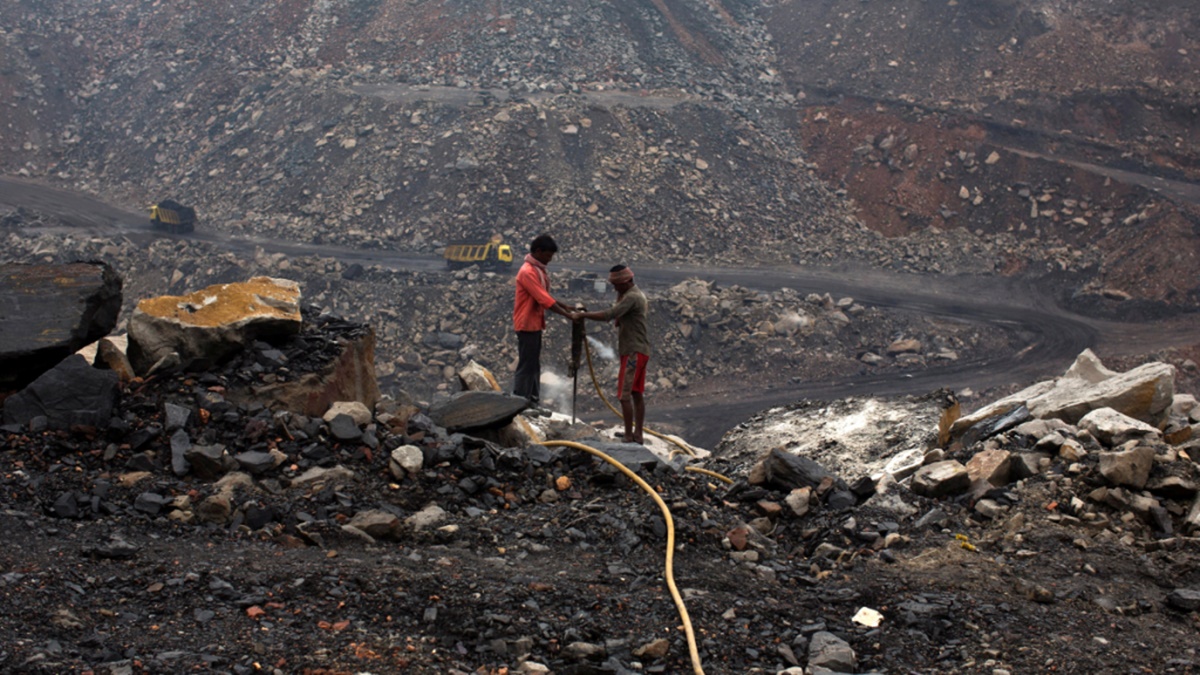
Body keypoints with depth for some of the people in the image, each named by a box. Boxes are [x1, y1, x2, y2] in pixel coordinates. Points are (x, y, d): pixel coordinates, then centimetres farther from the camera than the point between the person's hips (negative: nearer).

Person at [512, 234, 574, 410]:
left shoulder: (539, 270, 12)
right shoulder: (527, 272, -20)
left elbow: (545, 296, 17)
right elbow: (544, 299, -25)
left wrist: (567, 307, 6)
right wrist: (568, 315, -24)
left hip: (535, 324, 10)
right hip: (527, 324, -10)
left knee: (534, 365, 14)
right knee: (526, 365, -6)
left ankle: (532, 402, 21)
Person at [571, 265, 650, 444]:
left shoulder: (631, 297, -17)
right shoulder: (638, 294, 15)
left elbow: (608, 315, -26)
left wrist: (581, 315, -22)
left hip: (633, 352, -11)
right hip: (640, 350, 11)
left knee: (624, 395, -9)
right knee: (637, 394, 12)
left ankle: (628, 436, -8)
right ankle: (638, 435, 15)